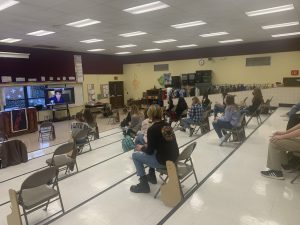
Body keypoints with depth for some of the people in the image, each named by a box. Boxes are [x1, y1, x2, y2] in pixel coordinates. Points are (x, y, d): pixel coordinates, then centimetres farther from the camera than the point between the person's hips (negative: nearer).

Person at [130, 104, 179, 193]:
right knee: (149, 152, 31)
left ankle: (144, 184, 13)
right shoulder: (166, 125, 6)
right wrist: (147, 146, 22)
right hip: (173, 157, 8)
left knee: (135, 155, 9)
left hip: (163, 161, -8)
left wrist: (141, 148, 10)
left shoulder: (152, 129, -16)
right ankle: (151, 176, 41)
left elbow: (150, 151, -10)